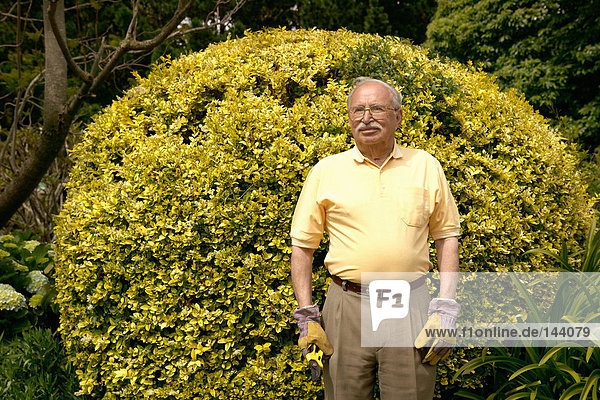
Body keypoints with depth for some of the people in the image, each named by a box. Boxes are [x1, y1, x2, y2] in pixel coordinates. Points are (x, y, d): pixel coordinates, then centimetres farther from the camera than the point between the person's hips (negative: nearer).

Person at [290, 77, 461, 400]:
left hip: (412, 306, 0)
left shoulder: (426, 166, 6)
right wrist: (306, 315, 0)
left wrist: (446, 308, 1)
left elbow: (446, 237, 9)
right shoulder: (326, 171, 3)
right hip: (347, 307, 0)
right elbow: (302, 246, 7)